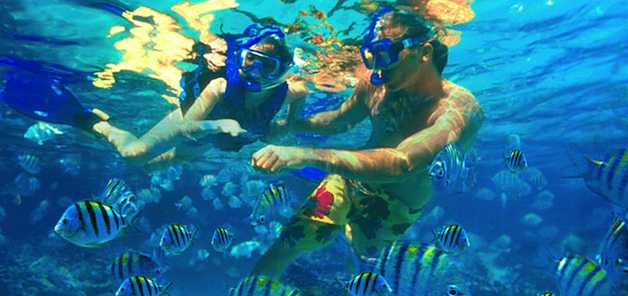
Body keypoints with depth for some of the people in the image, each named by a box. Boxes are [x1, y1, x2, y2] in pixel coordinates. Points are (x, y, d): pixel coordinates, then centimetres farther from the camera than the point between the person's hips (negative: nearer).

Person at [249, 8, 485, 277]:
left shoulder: (461, 108, -30)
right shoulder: (375, 86, -13)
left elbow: (402, 163, -45)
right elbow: (337, 120, 7)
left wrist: (306, 154, -54)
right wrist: (286, 125, -9)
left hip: (393, 210, -3)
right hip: (348, 182, 4)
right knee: (283, 248, 3)